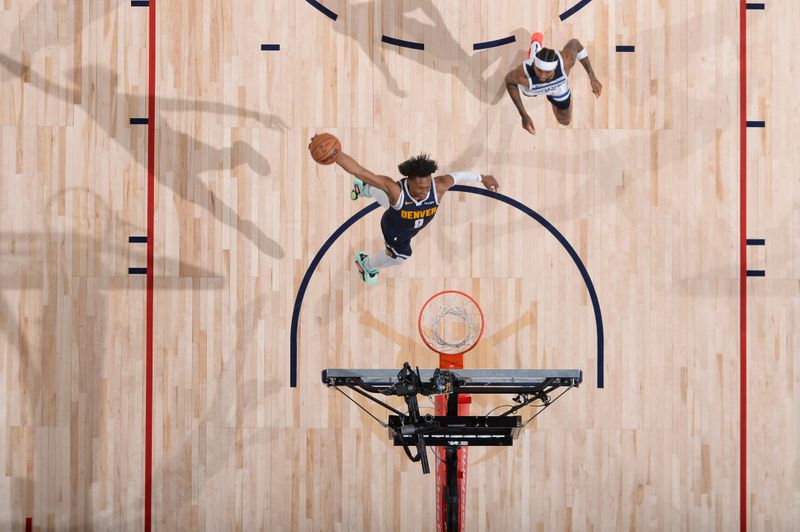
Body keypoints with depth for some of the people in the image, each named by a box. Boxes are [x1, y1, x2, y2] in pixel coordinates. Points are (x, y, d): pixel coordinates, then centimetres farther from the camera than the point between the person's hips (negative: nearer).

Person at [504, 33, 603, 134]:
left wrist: (592, 76, -22)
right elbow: (509, 80, -24)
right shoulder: (522, 74, -50)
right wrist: (523, 115, -26)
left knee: (565, 121, 28)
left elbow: (574, 43, -24)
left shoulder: (566, 61, -48)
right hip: (531, 83, -1)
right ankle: (536, 43, 62)